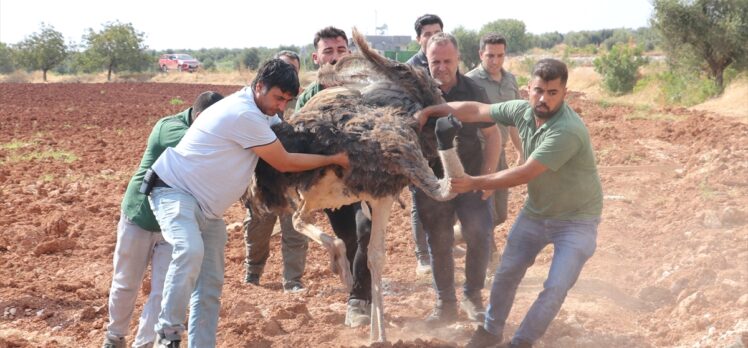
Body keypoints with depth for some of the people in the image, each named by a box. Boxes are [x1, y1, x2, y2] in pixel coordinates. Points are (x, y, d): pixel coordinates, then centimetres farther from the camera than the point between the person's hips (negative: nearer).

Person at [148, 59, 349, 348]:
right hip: (174, 191, -10)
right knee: (190, 251, -36)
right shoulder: (244, 114, -23)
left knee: (210, 284, 6)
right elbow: (284, 163, -17)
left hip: (207, 208, 10)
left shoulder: (258, 110, 7)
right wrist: (334, 159, -10)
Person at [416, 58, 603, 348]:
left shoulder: (568, 131, -35)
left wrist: (475, 183, -26)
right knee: (506, 273, 12)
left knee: (556, 288, -10)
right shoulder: (523, 110, -13)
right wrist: (429, 110, -3)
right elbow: (475, 111, 0)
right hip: (535, 212, 6)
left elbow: (524, 174, -32)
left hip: (575, 220, -6)